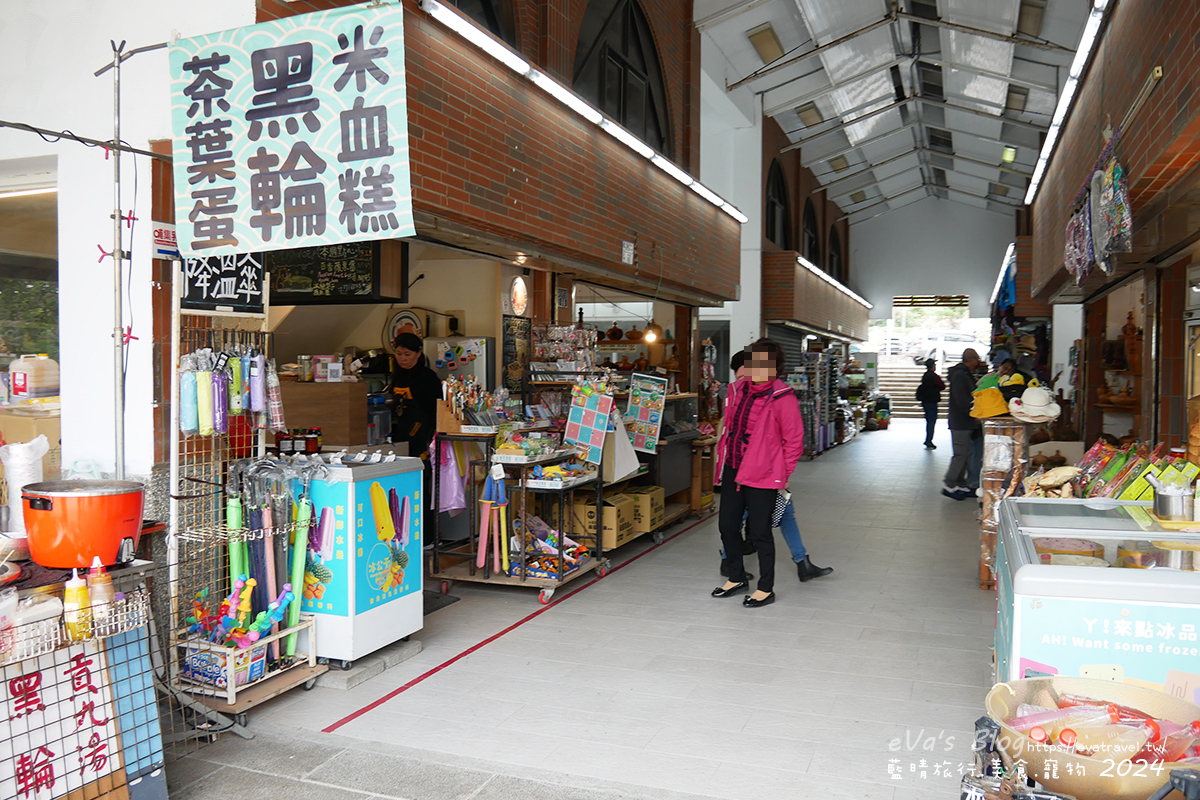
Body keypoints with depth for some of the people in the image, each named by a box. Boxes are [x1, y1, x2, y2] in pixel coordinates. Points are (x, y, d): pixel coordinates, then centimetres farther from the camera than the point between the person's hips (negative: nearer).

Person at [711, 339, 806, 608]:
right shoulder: (737, 389, 8)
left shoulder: (782, 397, -13)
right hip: (732, 470, 7)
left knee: (759, 532, 2)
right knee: (727, 526, 14)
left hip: (762, 476, -7)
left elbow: (794, 441, -9)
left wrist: (780, 475, -6)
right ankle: (737, 578, 35)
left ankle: (766, 589, 19)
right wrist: (722, 458, 15)